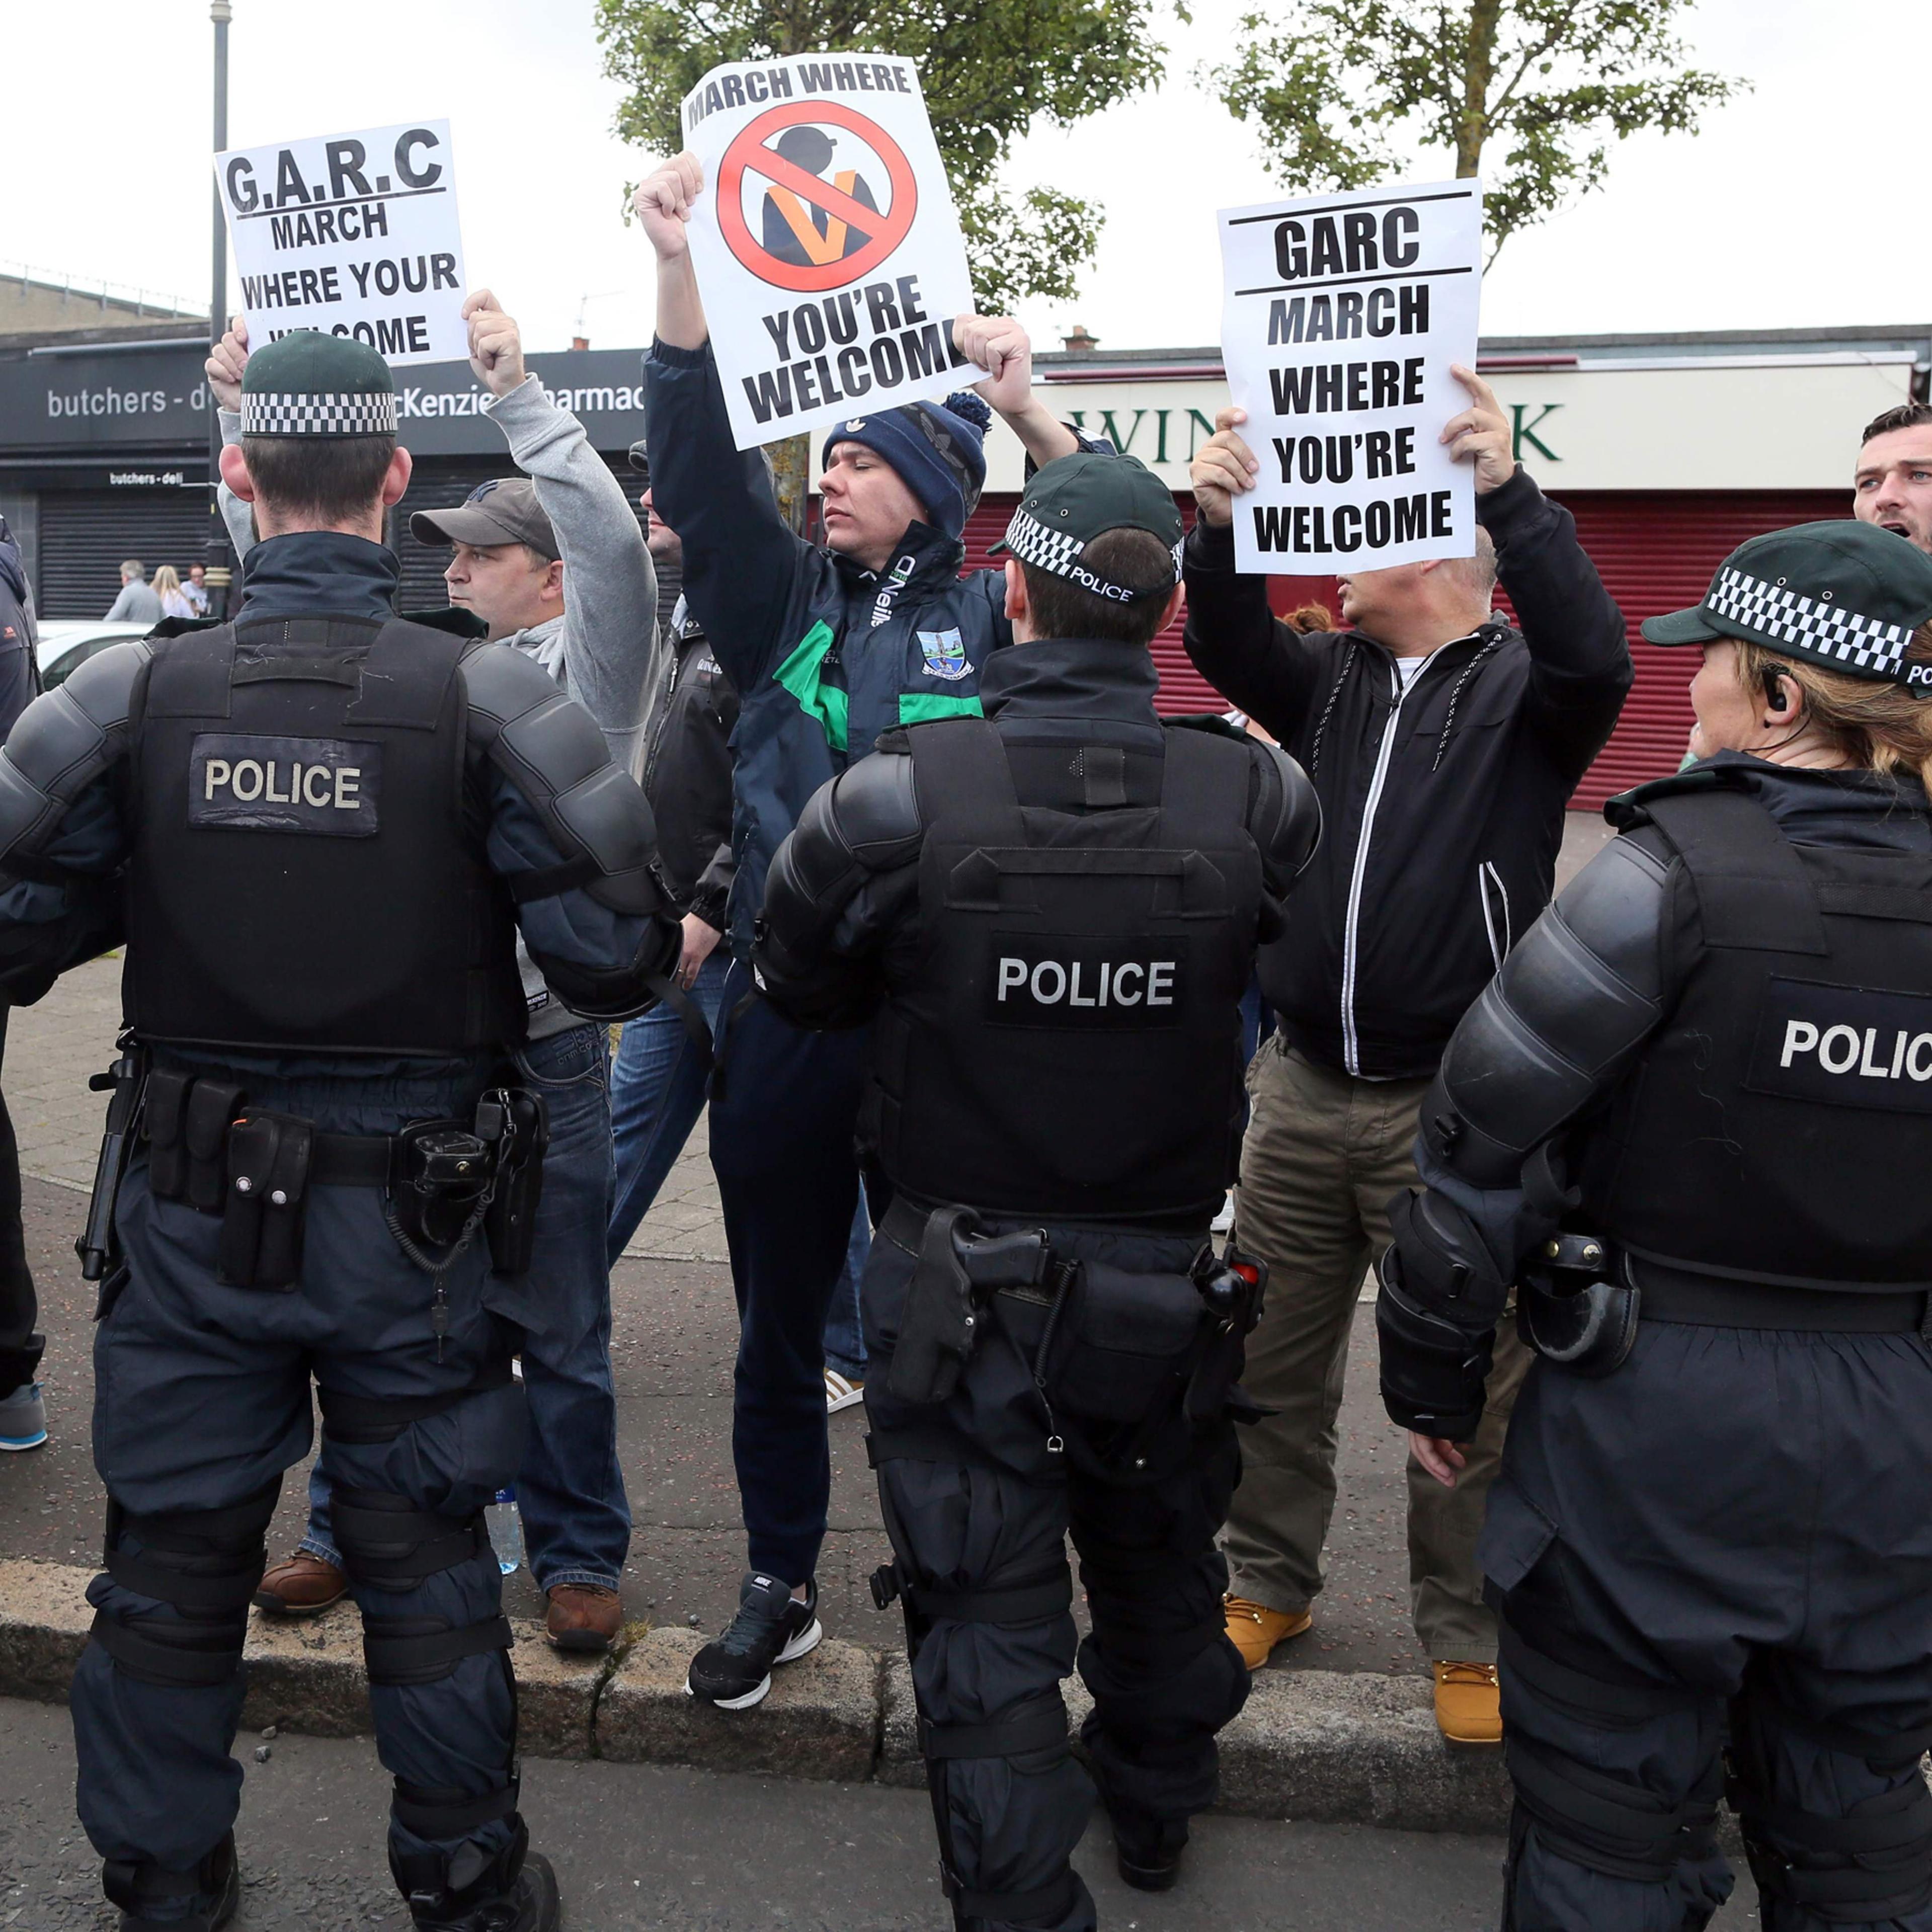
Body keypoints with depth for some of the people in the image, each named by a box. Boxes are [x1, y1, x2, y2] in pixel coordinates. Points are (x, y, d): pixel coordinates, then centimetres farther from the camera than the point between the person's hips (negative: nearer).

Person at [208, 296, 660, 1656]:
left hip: (542, 1046, -4)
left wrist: (517, 390, -18)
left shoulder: (585, 672, 0)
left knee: (559, 1327, 7)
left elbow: (618, 546, -17)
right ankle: (352, 1530, 33)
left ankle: (580, 1553, 23)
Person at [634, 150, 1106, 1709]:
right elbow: (701, 468, -4)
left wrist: (1028, 414, -19)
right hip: (783, 1013, 3)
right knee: (778, 1319, 13)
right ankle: (781, 1589, 30)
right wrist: (681, 272, -14)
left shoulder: (992, 619, 2)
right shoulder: (786, 606, 7)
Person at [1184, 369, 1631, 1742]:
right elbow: (1231, 649, -4)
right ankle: (1271, 1584, 32)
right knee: (1275, 1360, 14)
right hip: (1303, 1087, 5)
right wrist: (1222, 523, -22)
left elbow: (1595, 656, -21)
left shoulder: (1521, 690, 0)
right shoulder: (1333, 680, 13)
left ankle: (1467, 1637, 22)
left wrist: (1510, 488, -31)